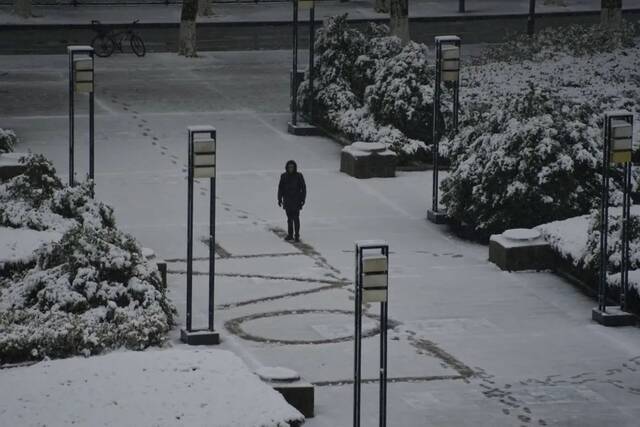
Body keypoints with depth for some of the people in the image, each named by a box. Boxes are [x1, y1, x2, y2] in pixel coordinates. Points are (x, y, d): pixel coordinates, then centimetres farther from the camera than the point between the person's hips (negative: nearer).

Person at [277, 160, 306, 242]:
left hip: (296, 201, -3)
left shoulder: (299, 176, -4)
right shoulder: (284, 176, 2)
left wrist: (303, 199, -6)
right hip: (287, 201, 3)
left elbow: (303, 188, 0)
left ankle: (297, 235, -3)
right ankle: (290, 235, 16)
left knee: (296, 218, -7)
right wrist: (279, 199, 3)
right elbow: (280, 188, 7)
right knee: (289, 218, 9)